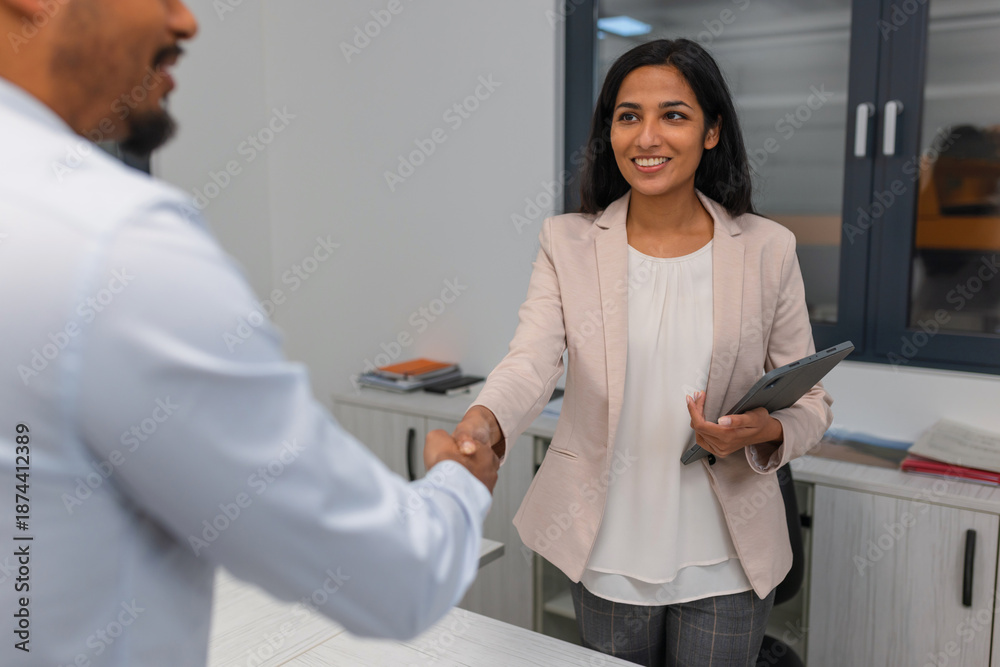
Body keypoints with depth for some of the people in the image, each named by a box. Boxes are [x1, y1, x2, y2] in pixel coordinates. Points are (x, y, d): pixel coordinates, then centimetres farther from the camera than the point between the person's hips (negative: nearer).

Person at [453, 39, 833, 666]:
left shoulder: (767, 249, -4)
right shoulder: (569, 243, -4)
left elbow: (811, 402, 1)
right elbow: (532, 362, -18)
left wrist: (765, 431, -21)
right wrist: (479, 427, -39)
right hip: (609, 558, 1)